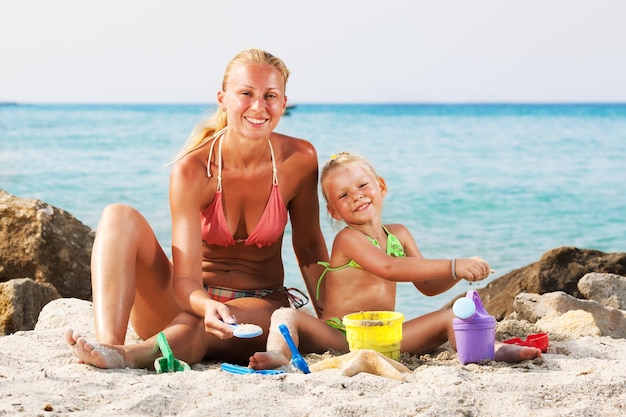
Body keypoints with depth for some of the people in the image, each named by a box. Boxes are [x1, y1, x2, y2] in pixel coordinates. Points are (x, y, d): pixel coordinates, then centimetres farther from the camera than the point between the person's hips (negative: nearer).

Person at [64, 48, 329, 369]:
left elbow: (309, 246, 4)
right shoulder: (192, 170, -18)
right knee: (119, 217, -25)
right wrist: (208, 306, -47)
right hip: (190, 302, 0)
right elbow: (185, 279, -24)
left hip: (261, 309, 0)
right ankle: (108, 345, -45)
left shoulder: (299, 159, -11)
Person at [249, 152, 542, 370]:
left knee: (449, 316, -11)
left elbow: (428, 286, 16)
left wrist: (460, 272, -6)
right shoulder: (347, 238, -8)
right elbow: (389, 268, -26)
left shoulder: (398, 234, 13)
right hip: (338, 337, -4)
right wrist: (452, 266, -30)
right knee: (287, 316, -27)